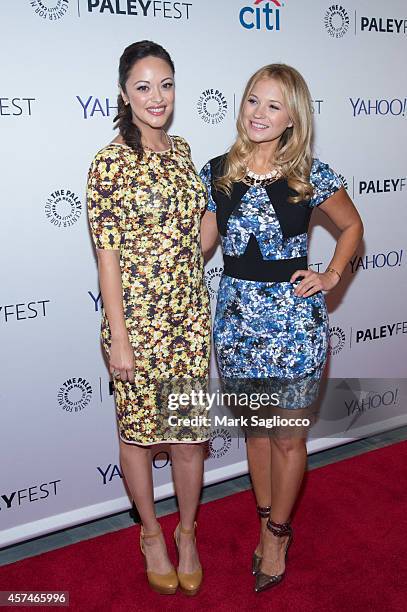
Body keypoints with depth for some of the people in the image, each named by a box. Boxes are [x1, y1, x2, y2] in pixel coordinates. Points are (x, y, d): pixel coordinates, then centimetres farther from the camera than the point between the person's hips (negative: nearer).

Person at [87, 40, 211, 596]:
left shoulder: (181, 151, 8)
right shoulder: (110, 163, -10)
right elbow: (108, 254, -12)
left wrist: (200, 307, 16)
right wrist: (118, 338, -12)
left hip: (189, 315, 5)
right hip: (138, 320, -5)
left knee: (190, 432, 12)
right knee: (139, 431, 13)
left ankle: (187, 531, 36)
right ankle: (152, 533, 36)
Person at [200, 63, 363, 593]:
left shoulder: (311, 175, -7)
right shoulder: (217, 172, 1)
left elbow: (352, 226, 8)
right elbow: (201, 243, 7)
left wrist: (330, 276, -2)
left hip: (294, 316, -3)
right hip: (237, 315, 3)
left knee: (287, 436, 10)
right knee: (255, 427, 17)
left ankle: (277, 532, 34)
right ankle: (270, 523, 39)